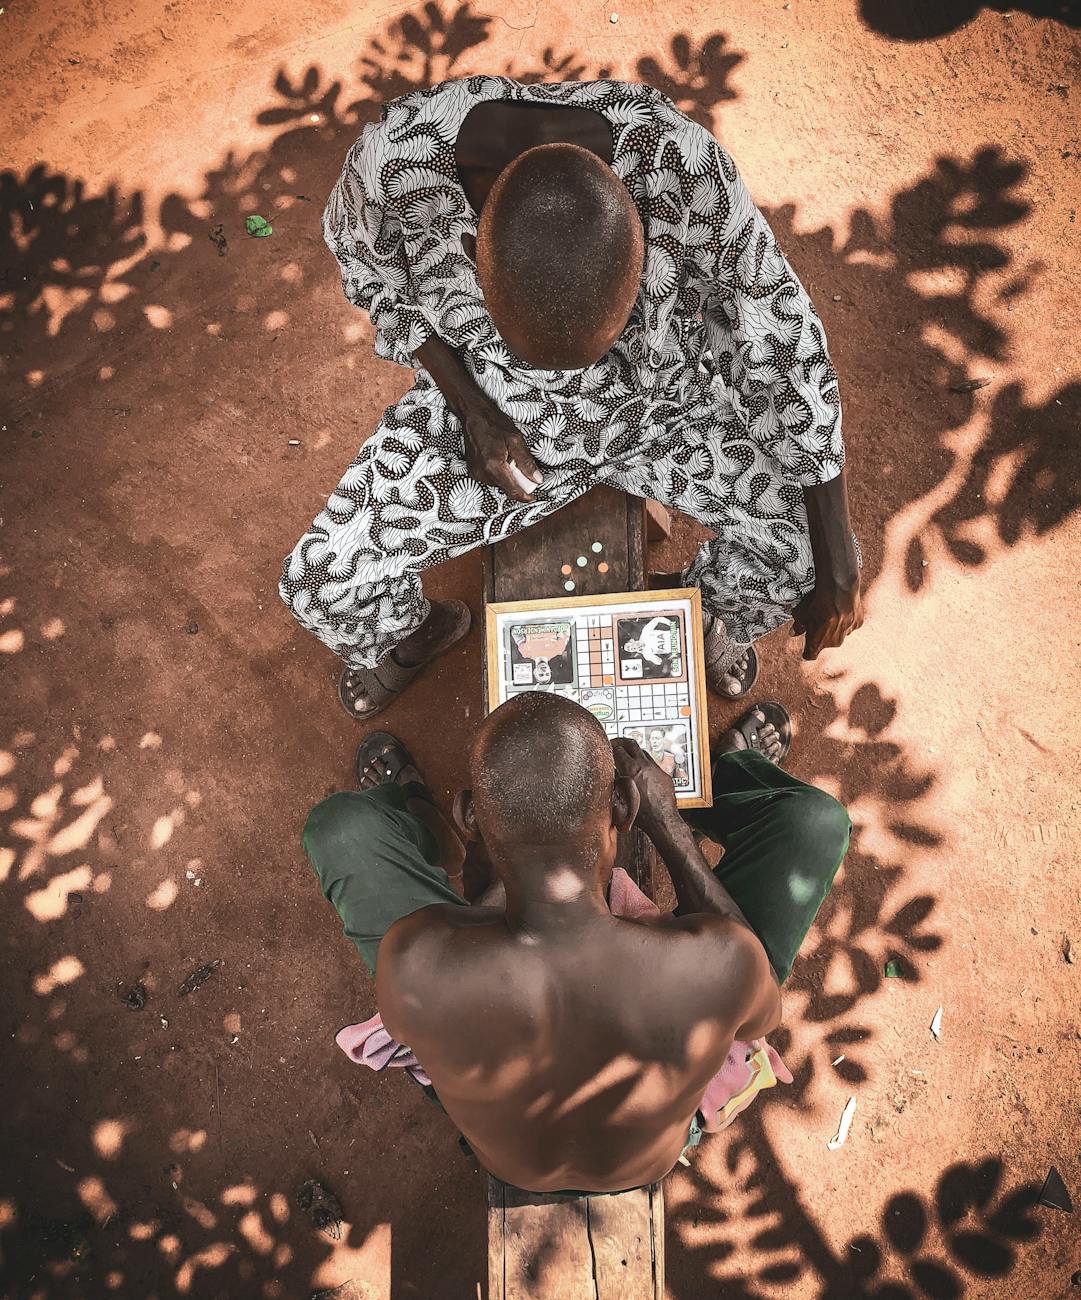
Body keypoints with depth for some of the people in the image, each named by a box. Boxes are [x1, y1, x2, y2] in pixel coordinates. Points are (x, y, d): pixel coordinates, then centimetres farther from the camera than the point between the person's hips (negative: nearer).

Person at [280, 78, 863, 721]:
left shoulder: (680, 161, -34)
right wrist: (472, 411, -17)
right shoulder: (396, 155, -32)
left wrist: (837, 573, -19)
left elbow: (787, 352, -23)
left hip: (659, 401, 0)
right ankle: (420, 631, 29)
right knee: (320, 586, -10)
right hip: (487, 398, 1)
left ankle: (710, 612, 23)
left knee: (815, 550, -15)